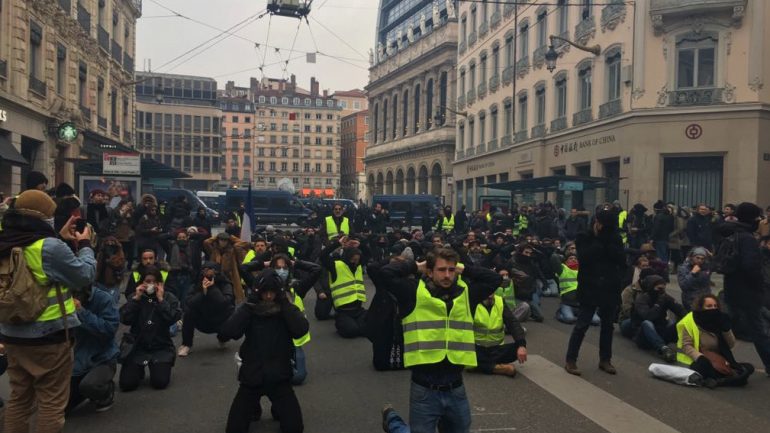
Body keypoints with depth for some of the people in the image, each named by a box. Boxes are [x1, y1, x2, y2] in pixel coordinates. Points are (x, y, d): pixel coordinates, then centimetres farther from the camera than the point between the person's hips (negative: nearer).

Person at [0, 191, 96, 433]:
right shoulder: (50, 247, -21)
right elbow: (85, 275, -11)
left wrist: (61, 238, 17)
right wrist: (85, 245, 3)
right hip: (48, 336, -7)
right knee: (51, 401, 6)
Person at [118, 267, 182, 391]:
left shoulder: (169, 297, -1)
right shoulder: (135, 297, 5)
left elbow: (173, 318, -17)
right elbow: (124, 319, -9)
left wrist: (161, 299, -17)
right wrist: (136, 298, -13)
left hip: (161, 346, -1)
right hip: (137, 346, 1)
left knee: (160, 382, -15)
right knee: (127, 384, -11)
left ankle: (156, 366, 19)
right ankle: (139, 369, 23)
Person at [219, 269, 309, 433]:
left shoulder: (287, 309, -4)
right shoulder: (248, 309, -4)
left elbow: (301, 330, -24)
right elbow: (227, 333, -21)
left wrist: (284, 303, -21)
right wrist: (249, 304, -20)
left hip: (279, 377, 0)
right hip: (252, 376, 0)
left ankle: (278, 408, 23)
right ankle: (253, 408, 27)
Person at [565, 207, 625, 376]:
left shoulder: (615, 239, 4)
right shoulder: (584, 237, -4)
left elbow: (621, 260, -8)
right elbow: (583, 258, -19)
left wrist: (607, 243, -14)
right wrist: (598, 242, -17)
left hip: (610, 288, 4)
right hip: (590, 287, -4)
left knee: (608, 324, 12)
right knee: (582, 324, -3)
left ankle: (605, 359, 25)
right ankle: (571, 360, 5)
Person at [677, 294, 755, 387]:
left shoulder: (718, 320, 11)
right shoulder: (690, 321, -3)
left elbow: (731, 345, 9)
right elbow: (686, 346, -8)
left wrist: (726, 328, -6)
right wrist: (701, 358, -25)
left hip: (719, 362, 6)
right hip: (698, 362, -6)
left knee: (748, 367, -20)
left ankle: (718, 380, -35)